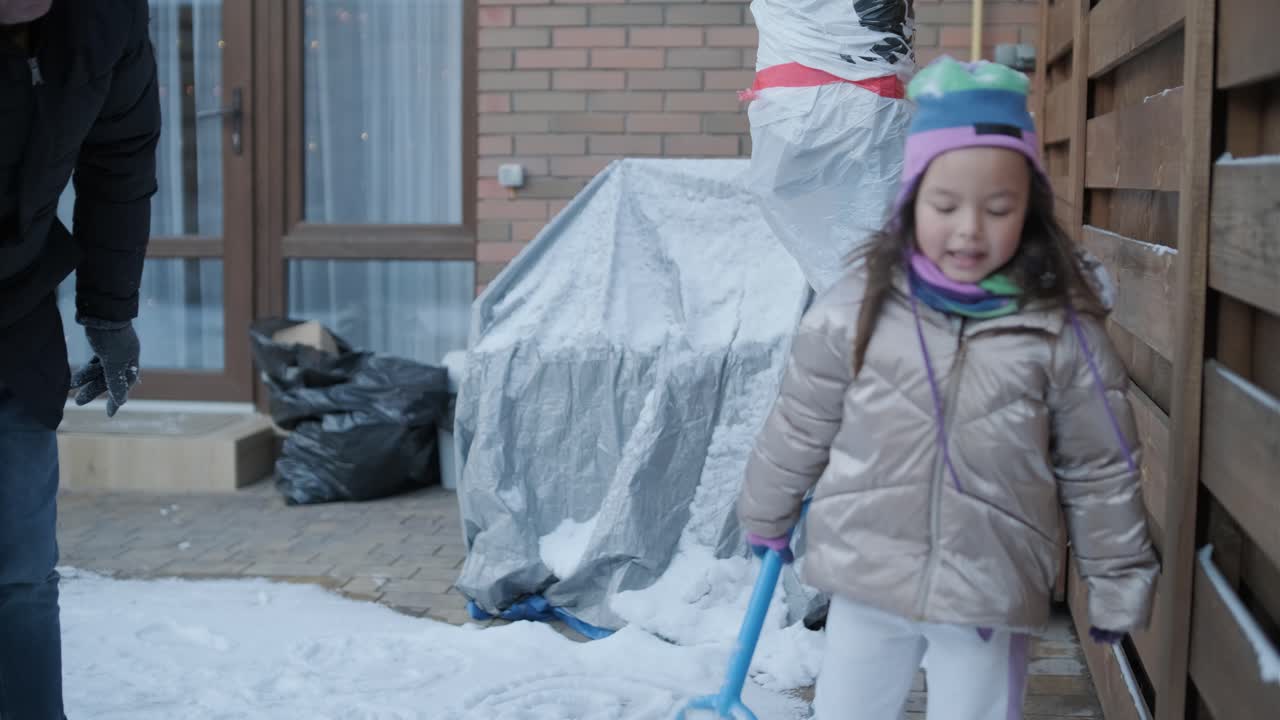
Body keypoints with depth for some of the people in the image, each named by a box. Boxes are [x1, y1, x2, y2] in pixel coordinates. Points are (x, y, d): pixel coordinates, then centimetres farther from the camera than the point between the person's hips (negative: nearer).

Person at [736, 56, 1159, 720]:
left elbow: (1099, 472, 0)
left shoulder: (1062, 331, -9)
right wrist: (765, 519, 16)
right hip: (866, 584, 1)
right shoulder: (854, 310, -8)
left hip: (991, 598, -1)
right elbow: (799, 429, 5)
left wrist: (1118, 582, 5)